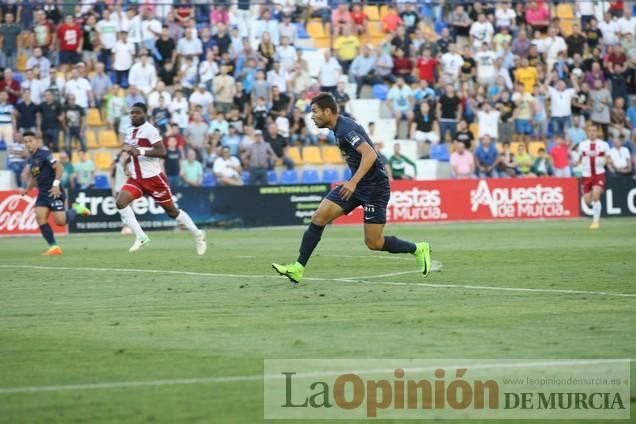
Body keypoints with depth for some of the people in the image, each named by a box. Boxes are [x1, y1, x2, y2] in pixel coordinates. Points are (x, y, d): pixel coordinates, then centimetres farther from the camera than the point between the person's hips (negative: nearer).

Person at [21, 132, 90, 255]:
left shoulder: (44, 153, -12)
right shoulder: (30, 160, 13)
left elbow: (59, 167, -15)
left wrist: (56, 184, -21)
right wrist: (27, 189, 11)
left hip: (53, 192, -8)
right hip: (42, 193, 8)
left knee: (60, 221, -12)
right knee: (40, 217, -10)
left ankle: (77, 210, 18)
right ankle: (54, 246, -6)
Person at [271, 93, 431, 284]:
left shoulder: (346, 128, -20)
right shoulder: (340, 127, 10)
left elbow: (370, 154, -30)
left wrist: (354, 182, -38)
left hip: (374, 186, -9)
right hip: (357, 184, 9)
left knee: (374, 243, -6)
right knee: (319, 217, -5)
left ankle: (419, 249, 16)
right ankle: (298, 268, -5)